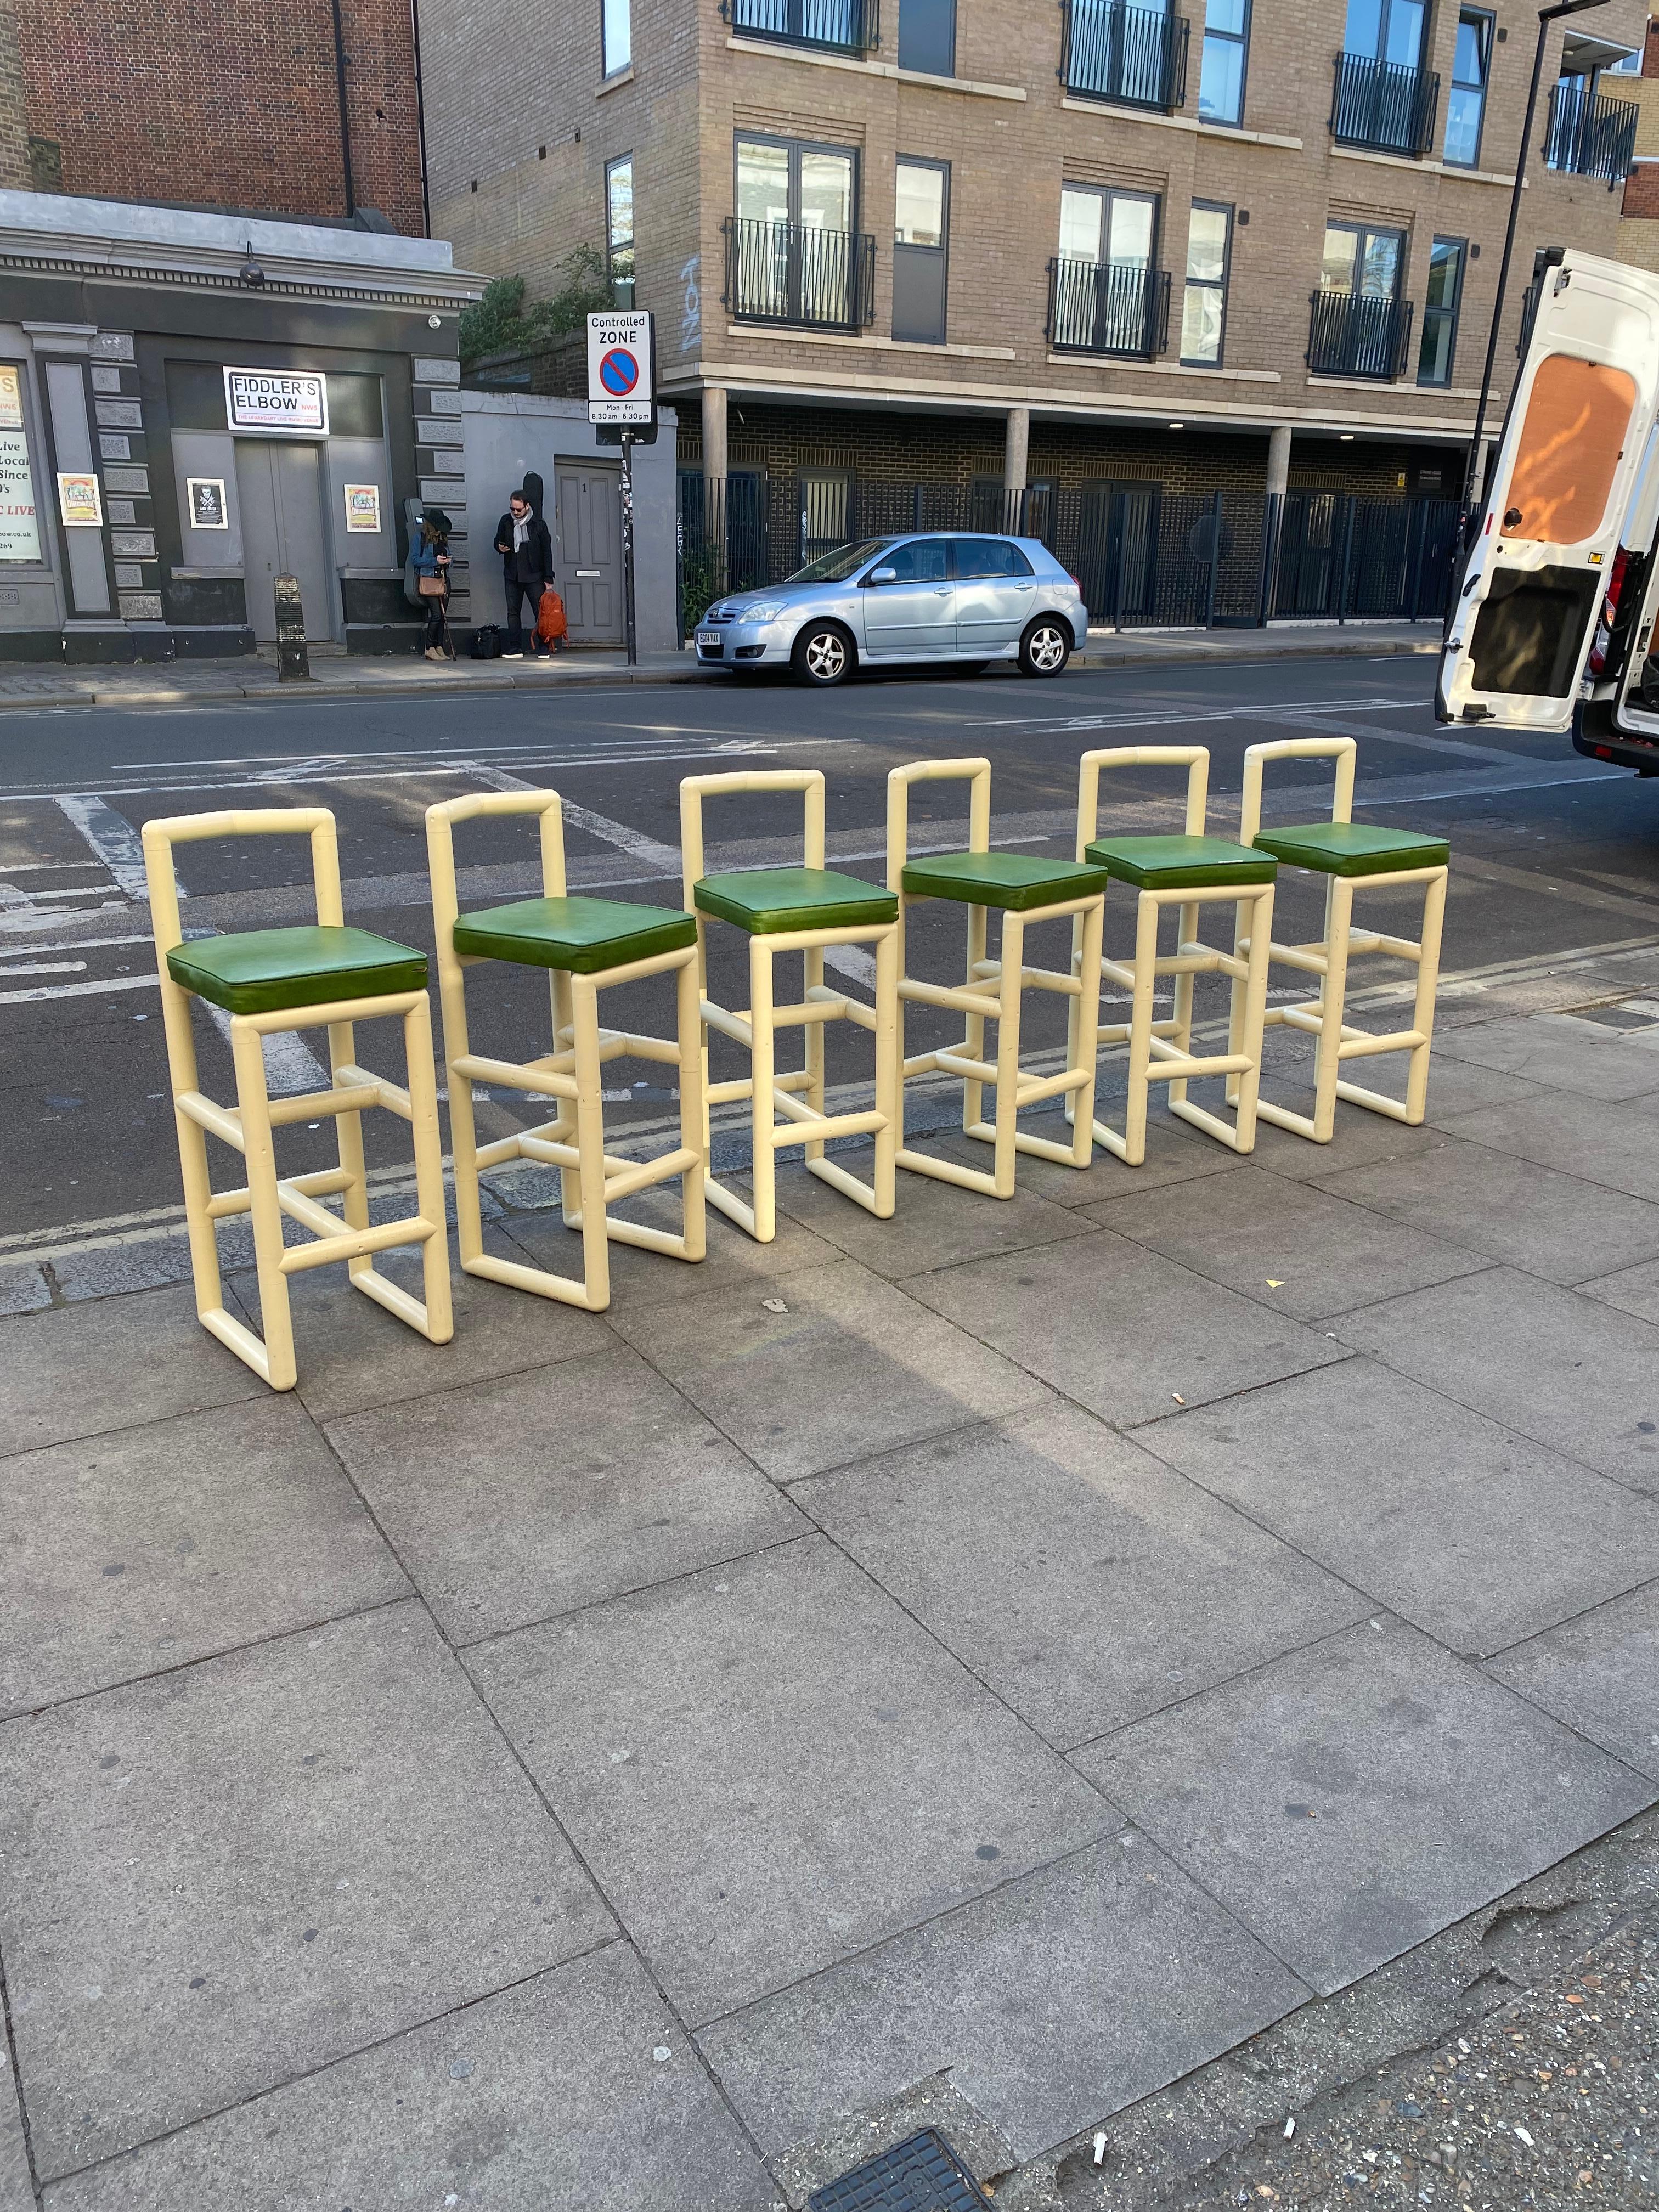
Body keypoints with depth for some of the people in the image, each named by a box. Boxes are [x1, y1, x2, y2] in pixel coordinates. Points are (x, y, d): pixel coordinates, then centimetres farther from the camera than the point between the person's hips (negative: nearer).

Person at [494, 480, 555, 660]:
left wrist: (548, 578, -5)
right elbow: (498, 541, 19)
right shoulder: (505, 521, 5)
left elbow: (547, 552, -1)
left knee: (541, 611, -4)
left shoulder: (538, 524, -3)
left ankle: (541, 648, 2)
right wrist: (500, 547, -7)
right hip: (512, 575, 3)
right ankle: (515, 648, 7)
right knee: (513, 612, 3)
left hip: (534, 576, -3)